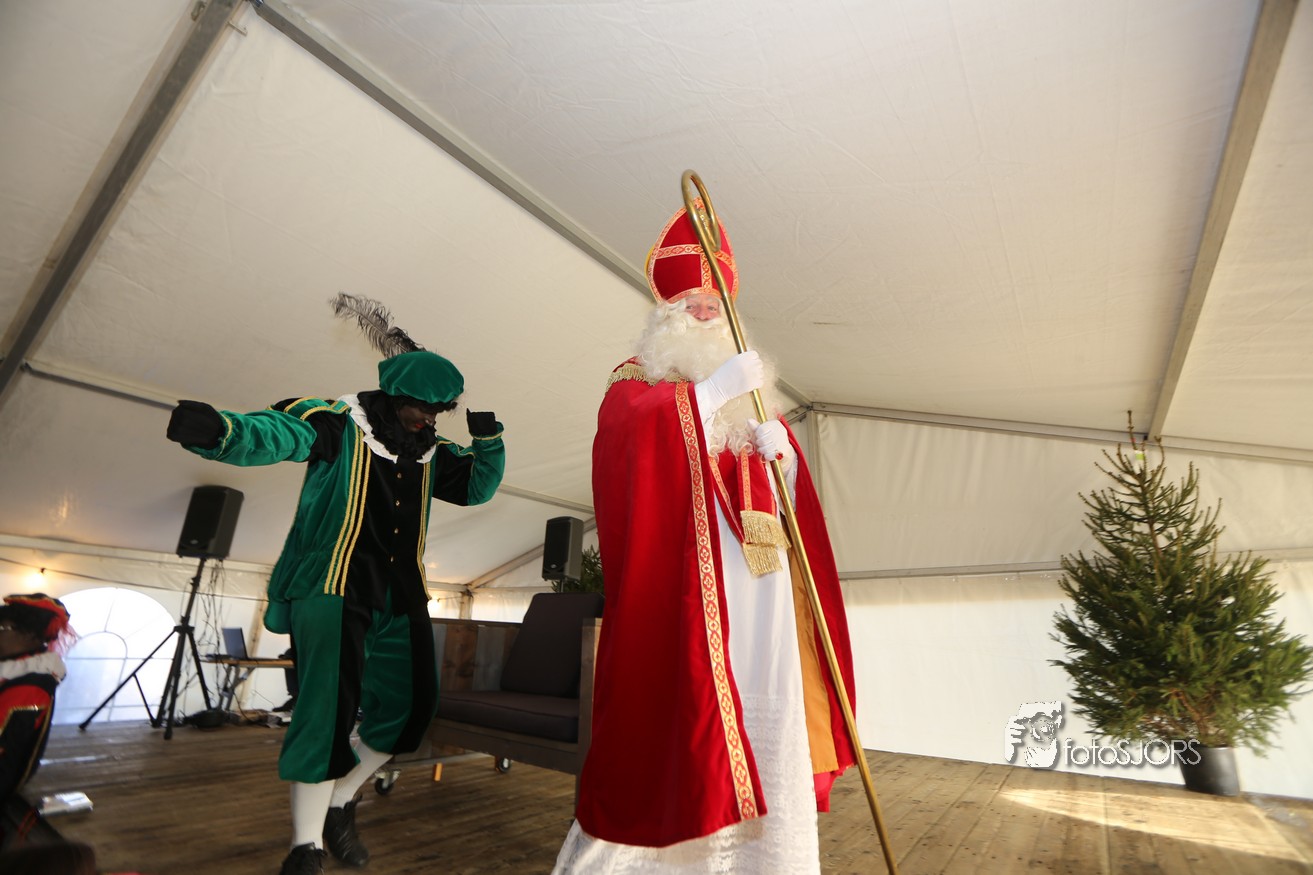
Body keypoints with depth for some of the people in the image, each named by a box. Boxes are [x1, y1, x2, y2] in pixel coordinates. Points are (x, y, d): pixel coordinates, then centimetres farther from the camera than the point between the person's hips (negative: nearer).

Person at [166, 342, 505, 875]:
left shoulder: (431, 453, 11)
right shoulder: (337, 425, -7)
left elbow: (478, 486, 18)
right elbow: (274, 433, -23)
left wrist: (488, 440, 1)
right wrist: (220, 430, -45)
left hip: (400, 600, 7)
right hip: (332, 589, -6)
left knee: (408, 706, 9)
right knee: (328, 708, -11)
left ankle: (340, 803, 33)